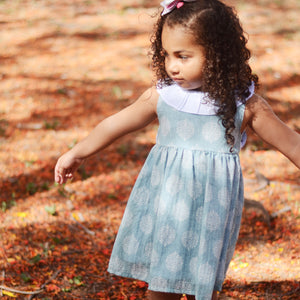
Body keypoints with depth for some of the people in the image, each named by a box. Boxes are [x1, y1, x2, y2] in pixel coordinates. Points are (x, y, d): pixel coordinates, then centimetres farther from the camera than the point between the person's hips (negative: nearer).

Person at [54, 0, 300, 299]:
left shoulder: (245, 105, -10)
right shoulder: (161, 96, -4)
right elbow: (115, 124, 8)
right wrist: (76, 154, 18)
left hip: (209, 213, -2)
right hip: (163, 209, 2)